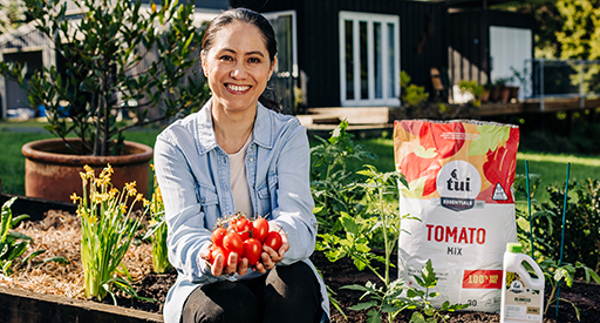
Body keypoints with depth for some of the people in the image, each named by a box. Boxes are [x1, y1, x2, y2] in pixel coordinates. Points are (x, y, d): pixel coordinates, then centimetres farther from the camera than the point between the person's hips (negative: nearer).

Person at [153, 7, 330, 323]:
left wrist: (278, 239, -43)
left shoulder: (289, 134, 1)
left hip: (276, 279, 1)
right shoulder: (175, 143, -2)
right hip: (206, 287, -1)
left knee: (296, 280, -32)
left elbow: (298, 216, -16)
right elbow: (183, 232, -15)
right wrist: (209, 257, -42)